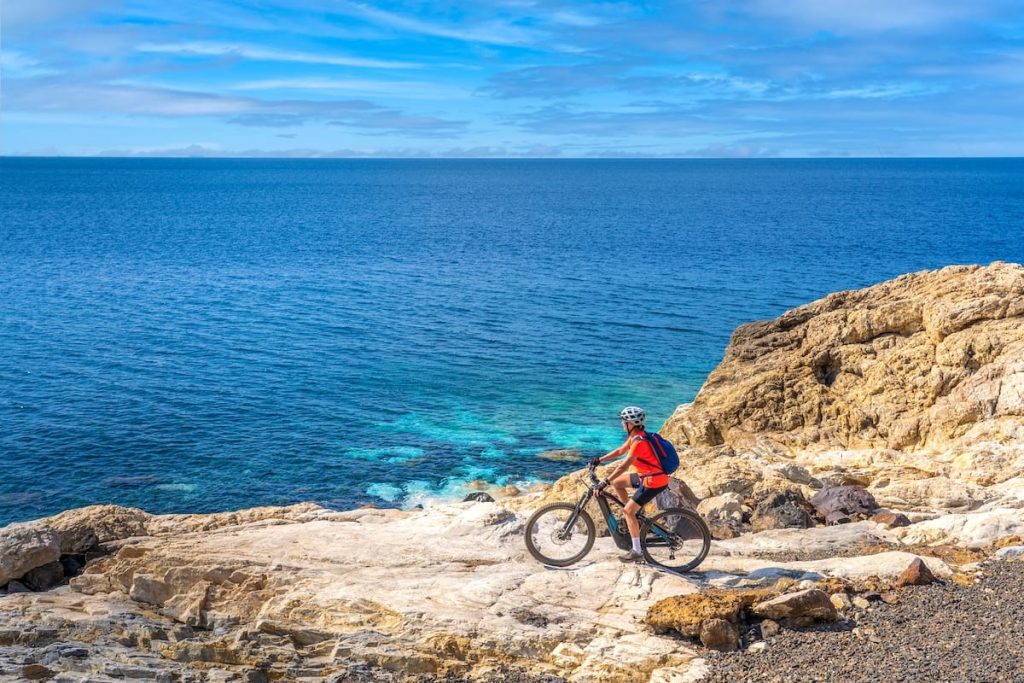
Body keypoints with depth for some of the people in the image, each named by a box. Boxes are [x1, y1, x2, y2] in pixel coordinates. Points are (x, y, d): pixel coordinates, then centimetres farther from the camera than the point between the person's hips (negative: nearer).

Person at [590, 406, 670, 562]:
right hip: (646, 476, 10)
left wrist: (604, 482, -28)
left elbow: (624, 466, -28)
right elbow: (620, 450, 17)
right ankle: (632, 517, 21)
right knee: (616, 482, 13)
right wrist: (599, 460, 13)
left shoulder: (639, 441, -25)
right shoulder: (635, 435, 5)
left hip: (654, 481, -10)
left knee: (628, 510, -8)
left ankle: (637, 551, -2)